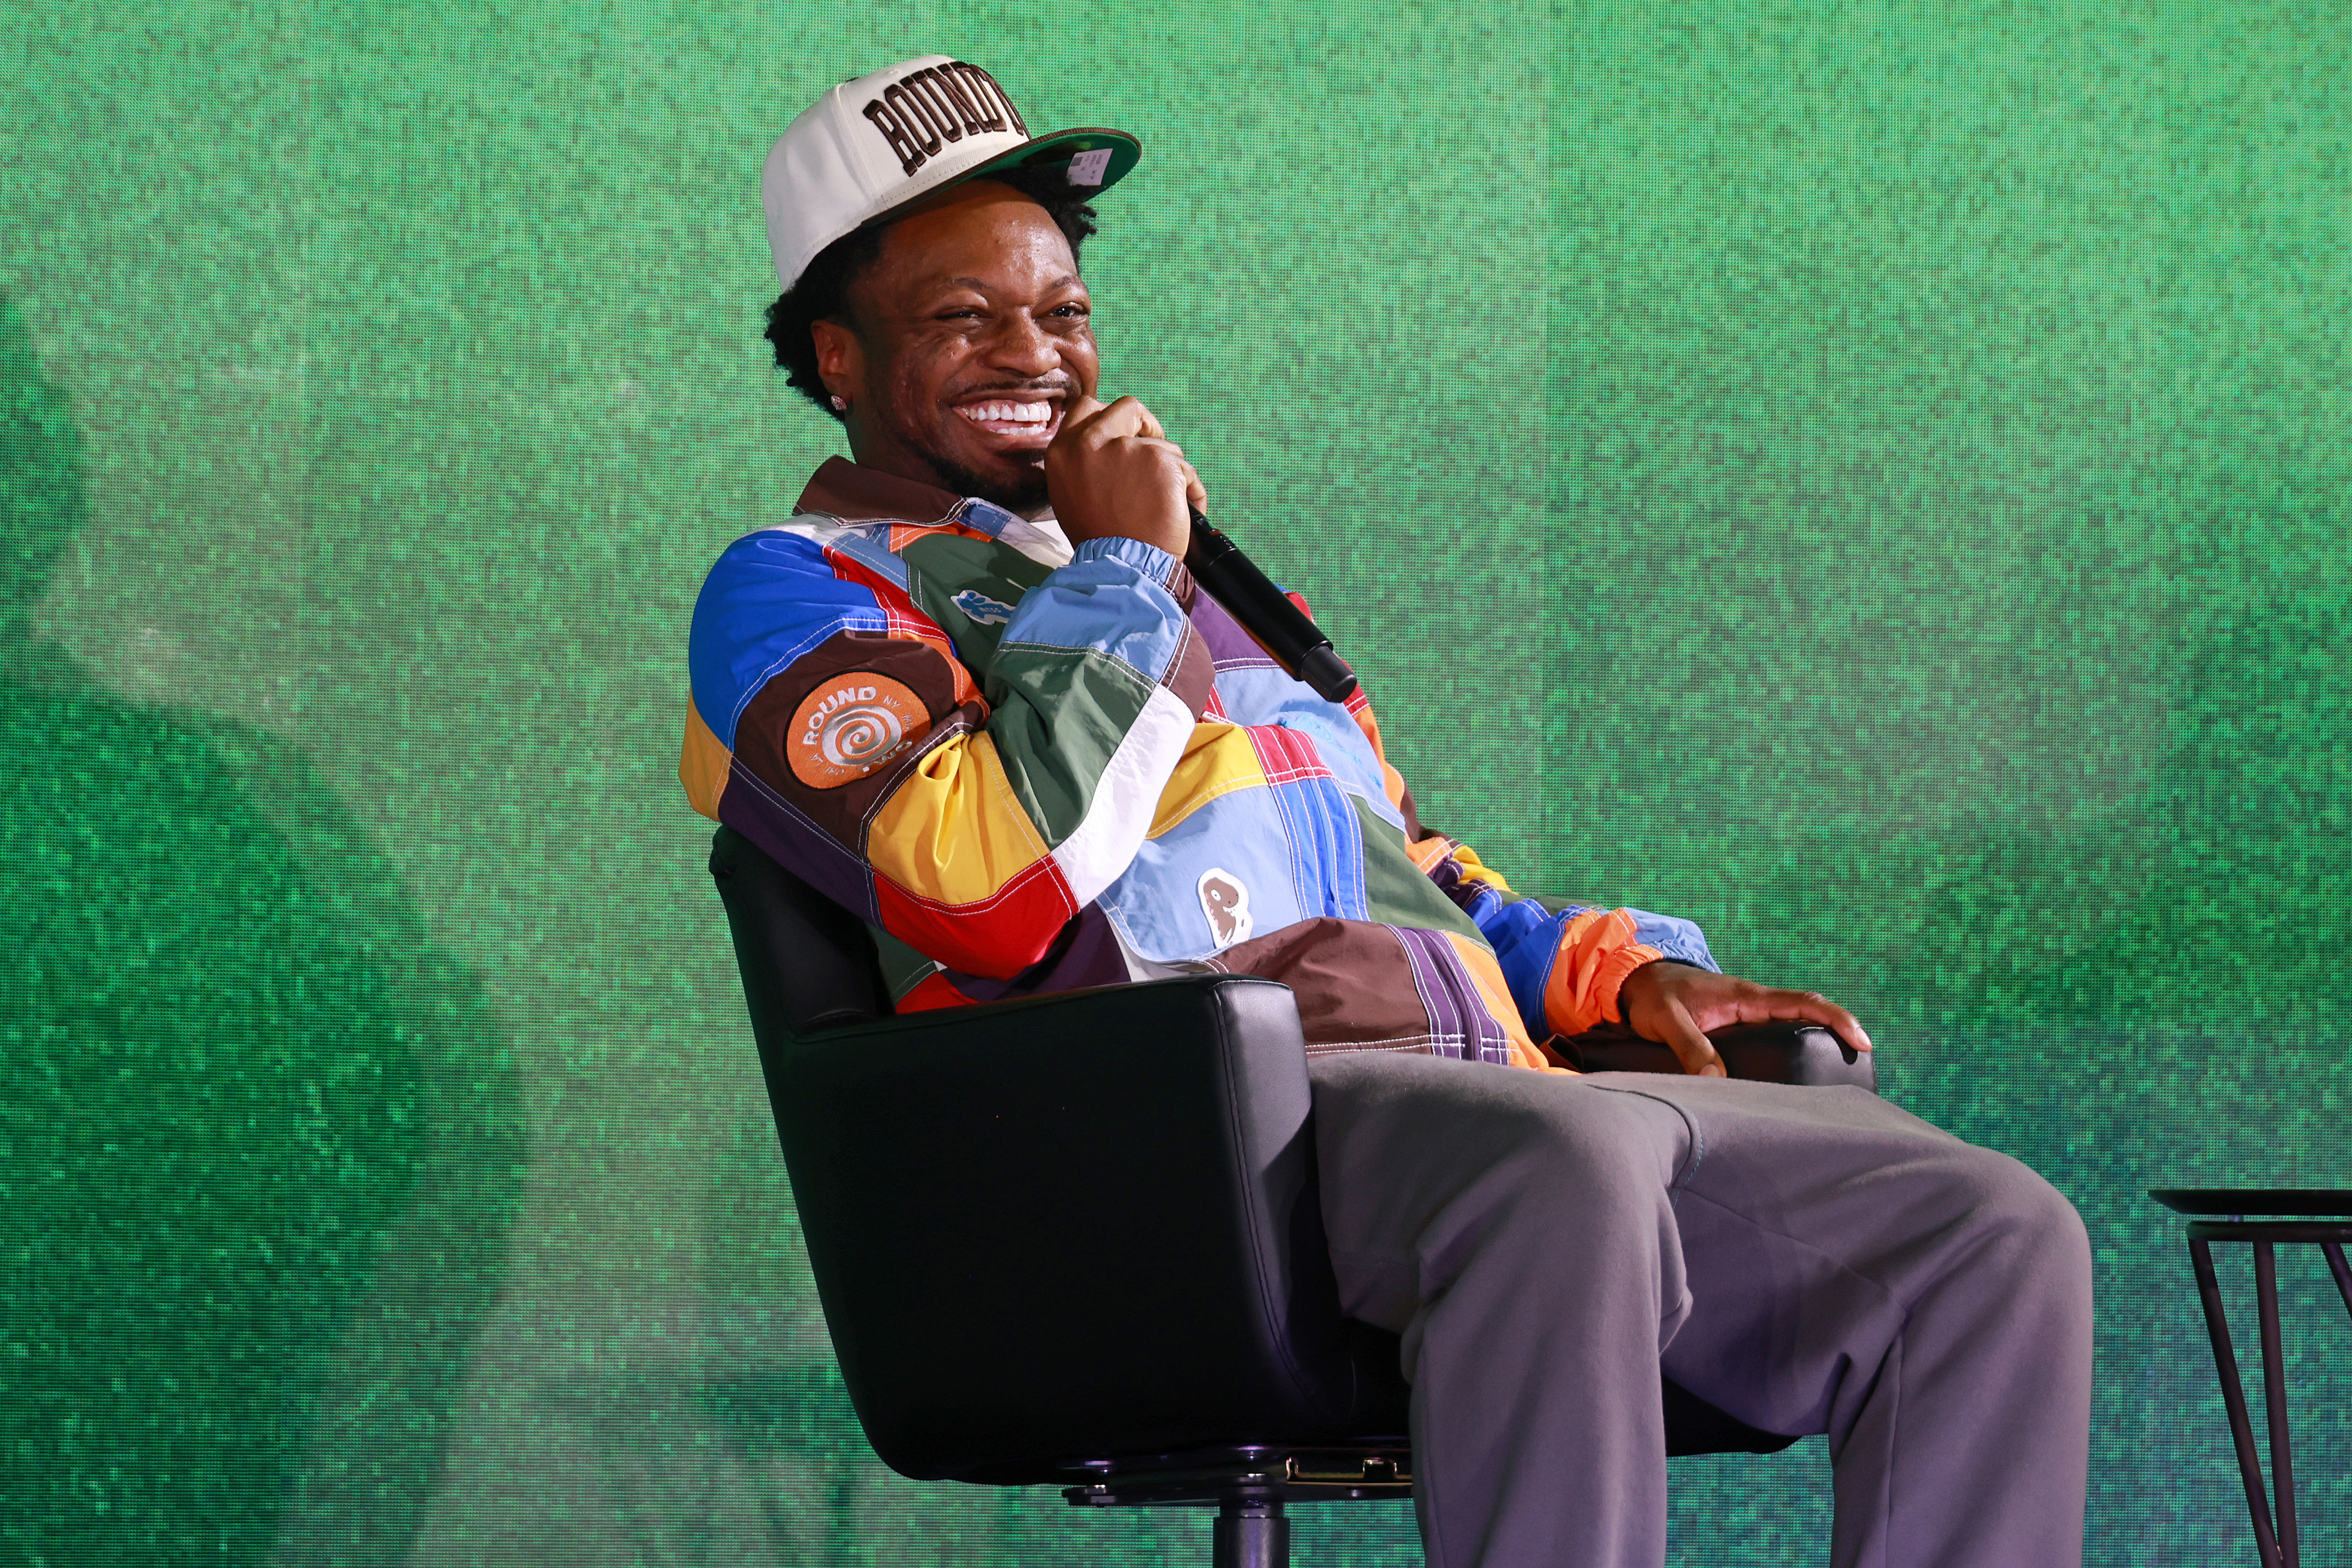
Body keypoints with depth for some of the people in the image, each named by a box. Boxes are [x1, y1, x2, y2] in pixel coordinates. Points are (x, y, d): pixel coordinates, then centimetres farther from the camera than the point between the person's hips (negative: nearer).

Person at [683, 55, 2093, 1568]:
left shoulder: (1201, 580, 35)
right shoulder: (798, 596, 11)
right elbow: (992, 893, -9)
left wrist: (1623, 972, 16)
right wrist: (1118, 580, 2)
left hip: (1484, 1085, 8)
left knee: (1998, 1239, -13)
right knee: (1564, 1163, -41)